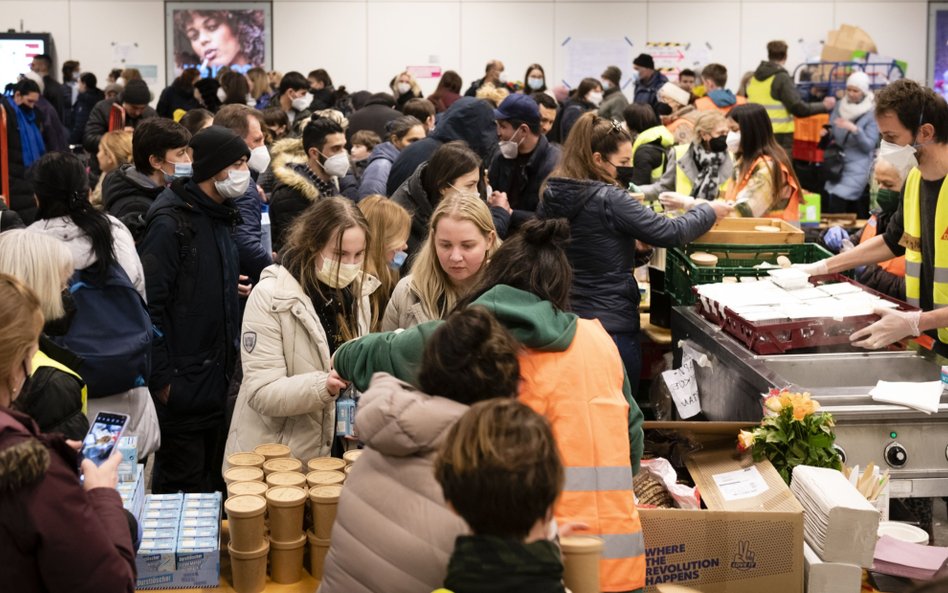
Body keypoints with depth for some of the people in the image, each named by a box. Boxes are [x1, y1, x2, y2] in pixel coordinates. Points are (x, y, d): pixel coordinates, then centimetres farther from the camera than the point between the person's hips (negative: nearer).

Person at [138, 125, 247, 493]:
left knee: (209, 479, 16)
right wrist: (161, 379, -19)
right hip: (182, 382, -8)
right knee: (183, 485, 0)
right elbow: (149, 305, -20)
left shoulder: (219, 218, 11)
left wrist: (230, 359, 15)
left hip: (215, 378, 8)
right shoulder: (171, 223, -16)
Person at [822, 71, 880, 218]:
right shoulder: (840, 106, 8)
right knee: (828, 198, -4)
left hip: (858, 168, -5)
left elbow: (869, 145, -11)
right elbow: (831, 132, 17)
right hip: (837, 164, 5)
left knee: (837, 200, -18)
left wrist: (854, 129, -25)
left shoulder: (872, 114, -6)